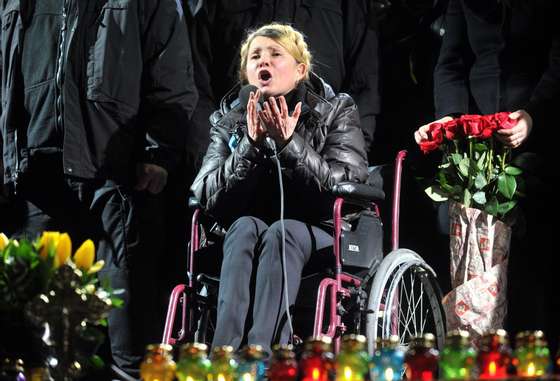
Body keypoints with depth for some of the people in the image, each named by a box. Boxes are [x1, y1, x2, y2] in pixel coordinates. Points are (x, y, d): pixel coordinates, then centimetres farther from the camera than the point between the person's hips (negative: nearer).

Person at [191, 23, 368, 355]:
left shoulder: (337, 112, 4)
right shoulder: (228, 120, 10)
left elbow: (345, 188, -11)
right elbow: (209, 199, -3)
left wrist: (289, 144, -21)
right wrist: (251, 145, -16)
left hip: (322, 241, -2)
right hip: (245, 242, 2)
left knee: (282, 232, -34)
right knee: (246, 227, -32)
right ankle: (226, 350, -51)